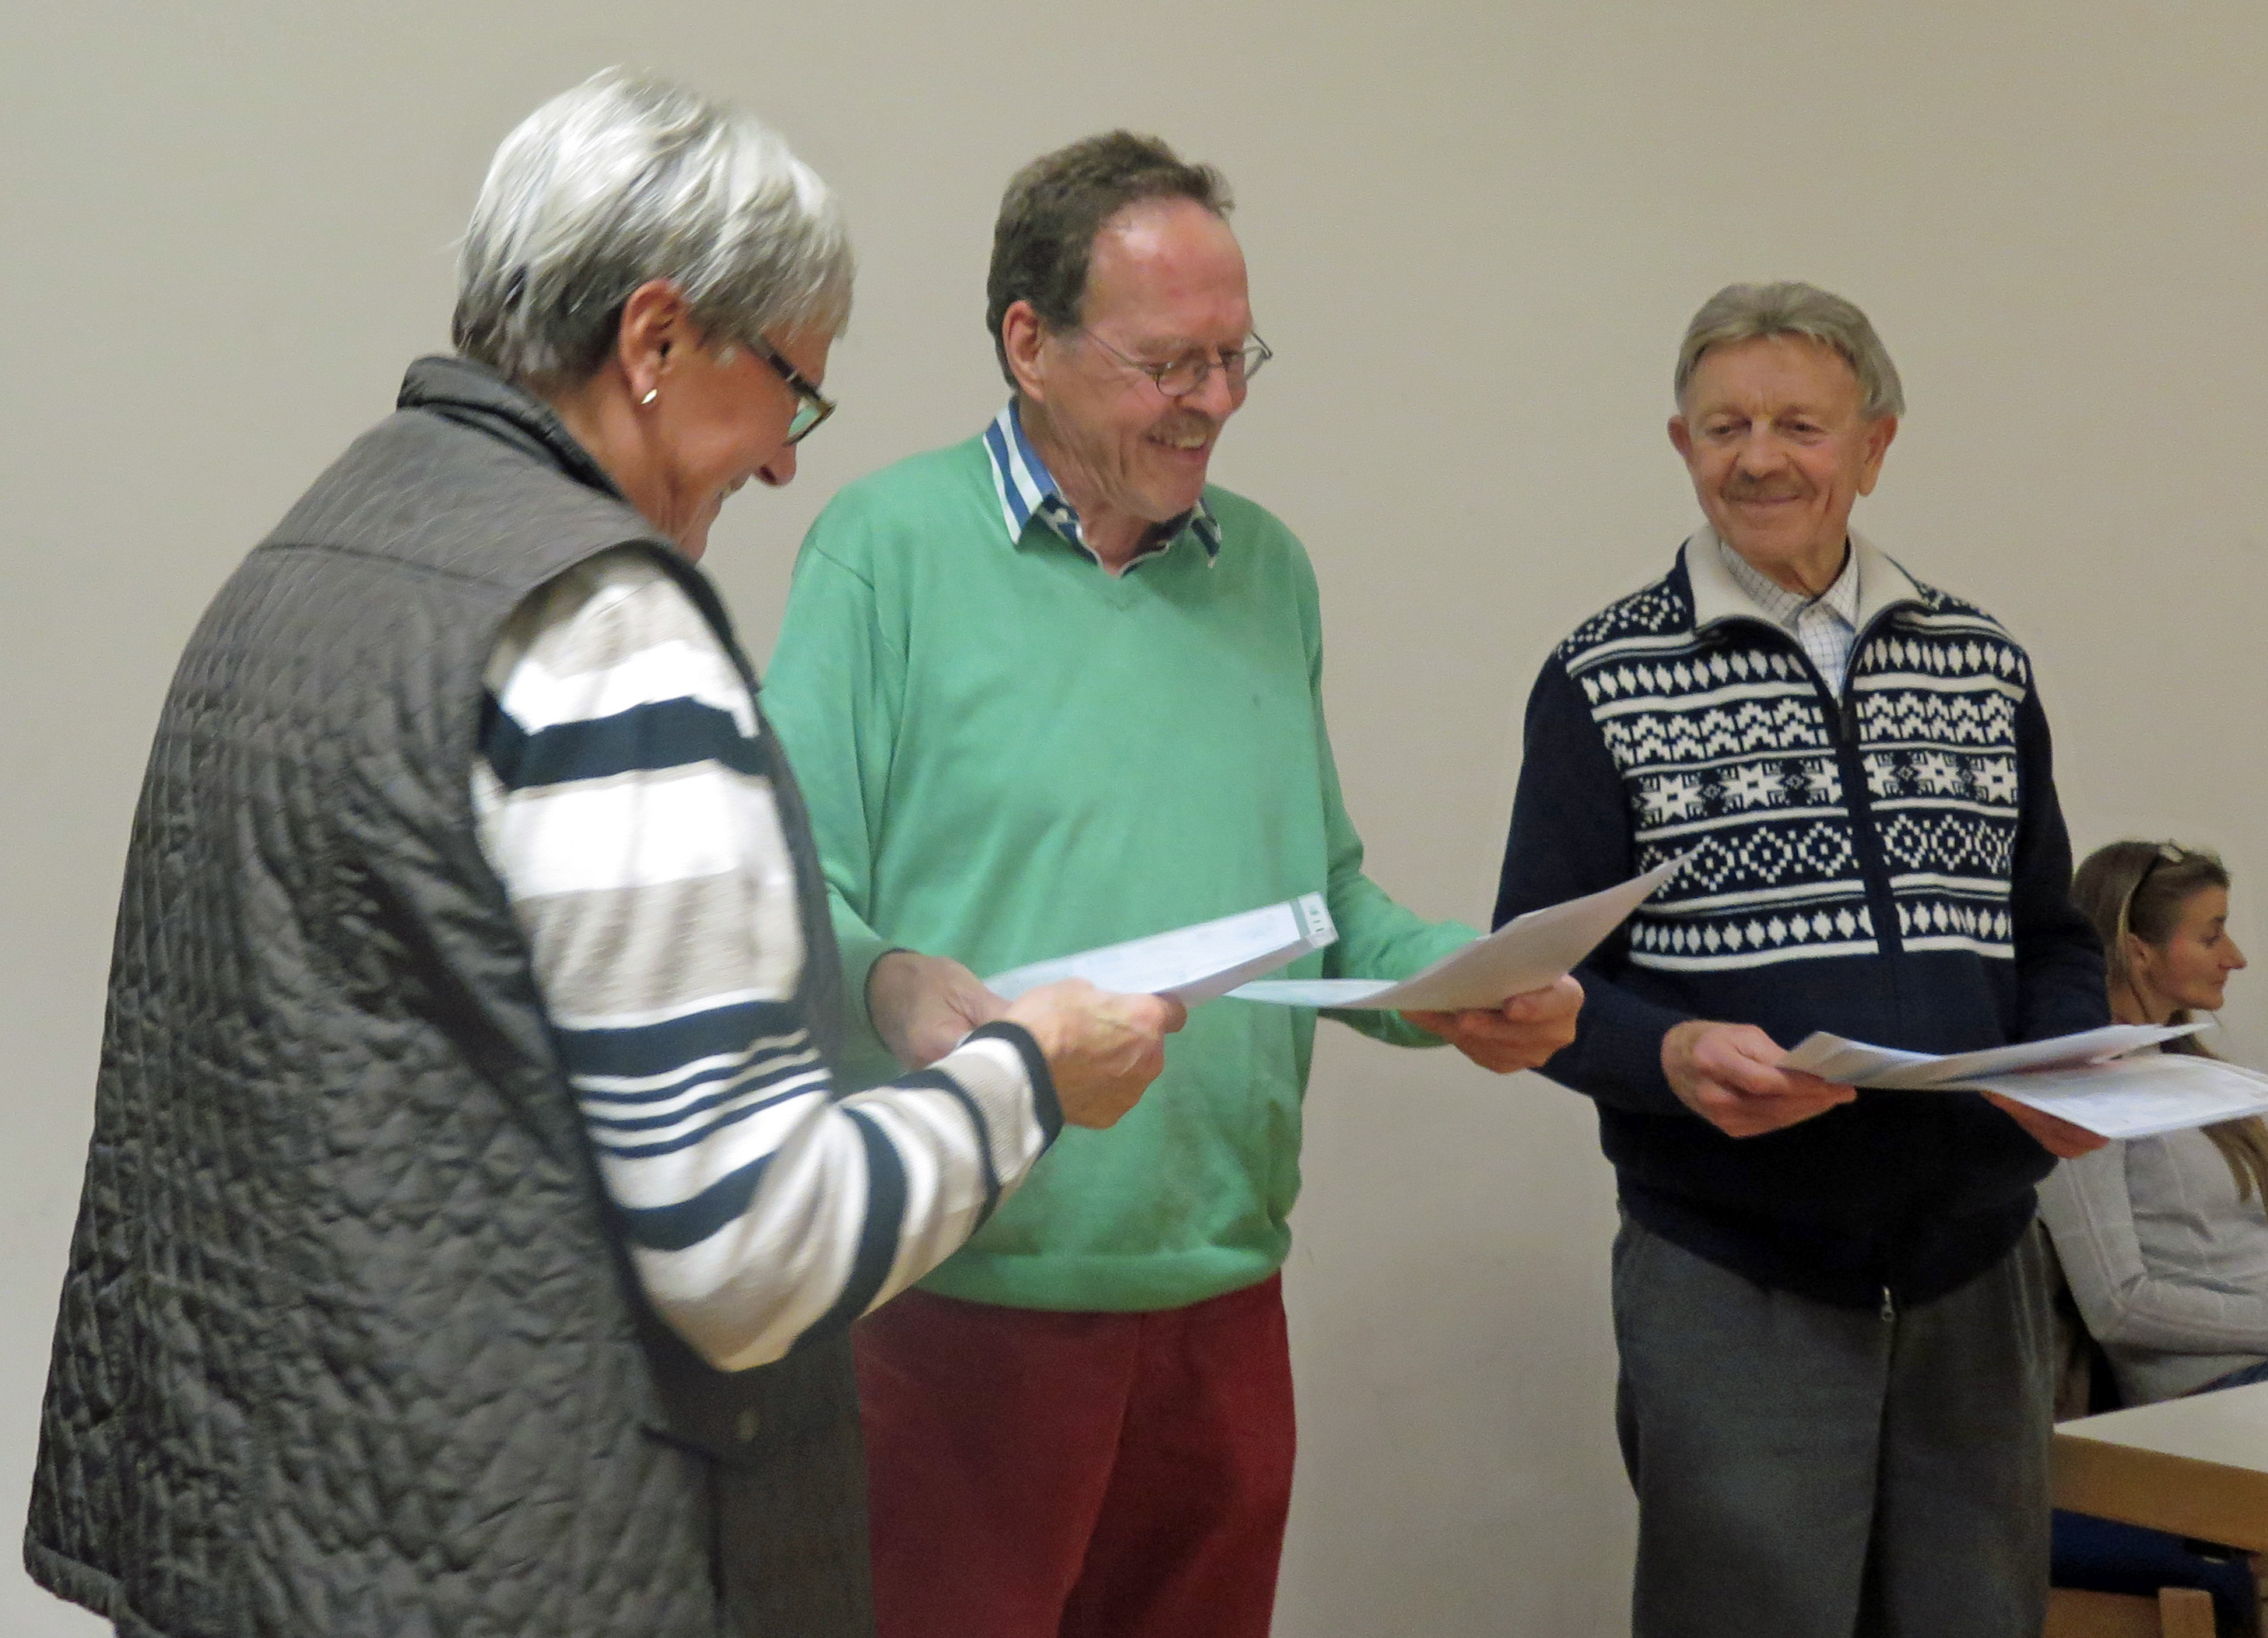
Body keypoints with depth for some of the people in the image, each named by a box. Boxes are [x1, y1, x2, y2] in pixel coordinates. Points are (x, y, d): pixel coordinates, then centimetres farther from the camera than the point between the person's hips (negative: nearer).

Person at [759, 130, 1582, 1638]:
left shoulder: (1268, 568, 14)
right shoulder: (888, 546, -5)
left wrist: (1461, 984, 1)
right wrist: (903, 997, -30)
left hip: (1220, 1296, 6)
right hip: (962, 1300, -5)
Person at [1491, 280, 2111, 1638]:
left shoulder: (1987, 671, 11)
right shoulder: (1605, 685, -1)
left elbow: (2053, 945, 15)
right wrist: (1671, 1056, -23)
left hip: (1975, 1271, 4)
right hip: (1731, 1282, -4)